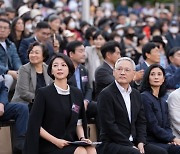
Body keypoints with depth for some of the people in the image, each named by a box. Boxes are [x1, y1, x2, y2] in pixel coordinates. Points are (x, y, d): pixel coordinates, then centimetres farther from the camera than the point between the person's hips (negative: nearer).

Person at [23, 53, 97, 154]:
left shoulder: (77, 94, 11)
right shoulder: (43, 93, -3)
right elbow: (35, 125, -5)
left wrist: (82, 138, -3)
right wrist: (55, 141, -14)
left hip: (71, 142, 4)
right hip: (49, 145, -4)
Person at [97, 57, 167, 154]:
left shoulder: (136, 94, 15)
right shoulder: (106, 94, -7)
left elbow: (141, 122, 15)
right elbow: (109, 125, -13)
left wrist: (141, 142, -4)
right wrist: (130, 146, -15)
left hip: (134, 143, 7)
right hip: (111, 144, -7)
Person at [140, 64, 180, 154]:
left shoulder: (163, 102, 21)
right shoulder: (144, 97, -4)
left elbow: (167, 126, 16)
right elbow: (152, 126, -11)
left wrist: (171, 140, -6)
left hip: (163, 142, 7)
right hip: (150, 142, -7)